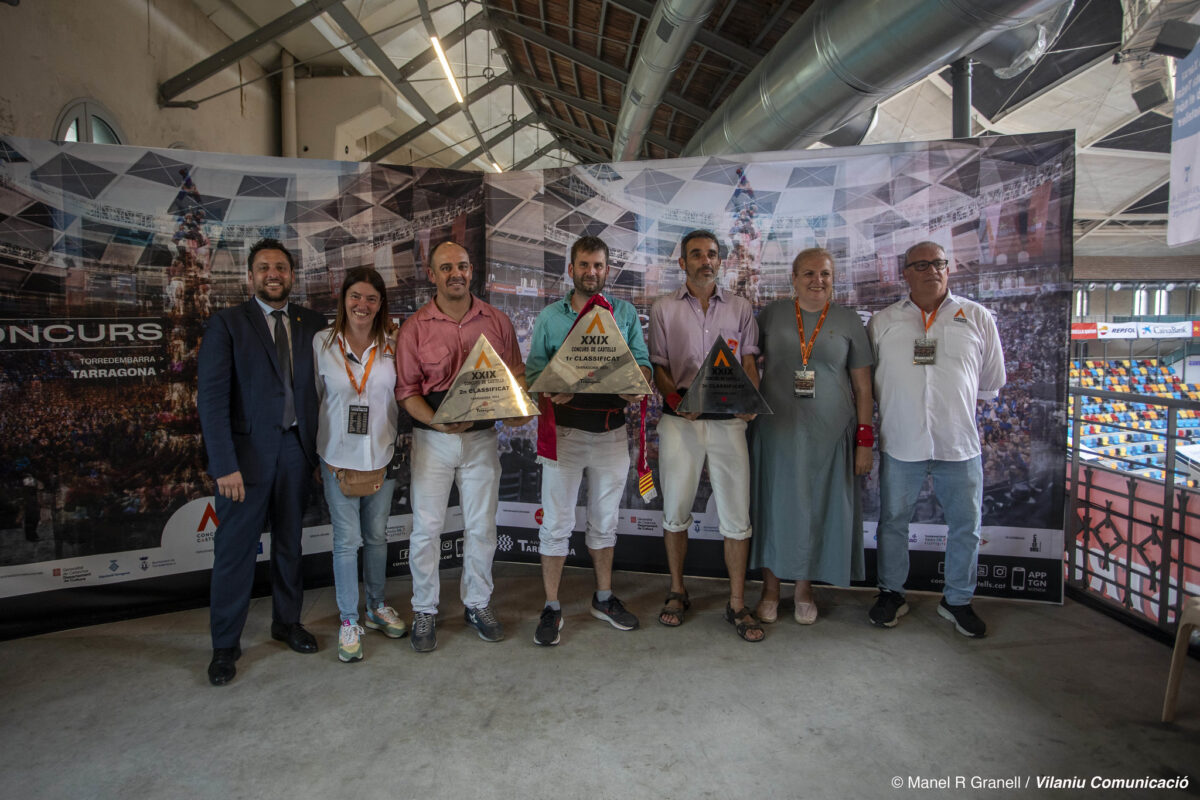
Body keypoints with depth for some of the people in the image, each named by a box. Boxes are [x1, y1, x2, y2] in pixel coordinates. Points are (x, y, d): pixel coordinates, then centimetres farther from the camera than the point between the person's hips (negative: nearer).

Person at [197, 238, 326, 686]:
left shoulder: (313, 325, 7)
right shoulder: (226, 324, -2)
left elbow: (322, 388, 5)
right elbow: (212, 397, -8)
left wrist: (321, 448, -2)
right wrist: (224, 464, -15)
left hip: (297, 449, 3)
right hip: (247, 452, -3)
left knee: (289, 544, 16)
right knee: (235, 550, 5)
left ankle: (287, 622, 34)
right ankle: (225, 645, 21)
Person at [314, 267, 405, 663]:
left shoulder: (392, 344, 0)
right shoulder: (322, 343, -3)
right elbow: (314, 399, 2)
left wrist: (397, 446, 2)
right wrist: (322, 455, 0)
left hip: (383, 455, 2)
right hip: (339, 458, -2)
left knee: (377, 535, 14)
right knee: (347, 540, 3)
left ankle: (376, 607, 33)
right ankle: (348, 621, 18)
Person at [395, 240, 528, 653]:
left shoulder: (497, 321, 2)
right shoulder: (415, 327, -4)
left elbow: (515, 371, 9)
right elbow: (406, 390, -5)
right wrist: (439, 422, -21)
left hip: (482, 437, 2)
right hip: (432, 439, -2)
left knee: (481, 526, 11)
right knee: (426, 528, 4)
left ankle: (478, 604, 29)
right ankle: (424, 611, 22)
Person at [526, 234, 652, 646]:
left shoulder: (625, 313, 9)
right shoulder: (550, 316, 5)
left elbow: (642, 361, 5)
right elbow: (534, 368, 1)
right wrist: (551, 391, -20)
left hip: (611, 430, 2)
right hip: (564, 429, -2)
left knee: (605, 519, 15)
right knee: (556, 521, 2)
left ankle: (604, 598, 31)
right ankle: (552, 607, 15)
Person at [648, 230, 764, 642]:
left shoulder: (740, 307, 11)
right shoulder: (663, 309, 8)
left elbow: (750, 361, 8)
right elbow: (657, 366, 5)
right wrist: (676, 398, -14)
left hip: (728, 421, 1)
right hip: (680, 421, 0)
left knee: (736, 514, 1)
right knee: (675, 511, 7)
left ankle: (737, 603, 14)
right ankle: (677, 592, 25)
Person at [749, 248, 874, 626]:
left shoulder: (848, 321, 2)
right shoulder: (771, 314, 4)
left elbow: (862, 386, 3)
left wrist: (864, 440, -1)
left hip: (828, 434, 0)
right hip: (777, 431, 0)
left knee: (817, 508, 8)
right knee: (774, 504, 7)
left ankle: (804, 588, 27)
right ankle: (770, 589, 23)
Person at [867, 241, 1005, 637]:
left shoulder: (977, 318, 5)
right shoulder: (883, 322, 5)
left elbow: (991, 381, 14)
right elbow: (867, 380, 12)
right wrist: (903, 405, 10)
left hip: (959, 444, 1)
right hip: (900, 444, 0)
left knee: (965, 526, 8)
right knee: (893, 522, 9)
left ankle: (957, 600, 28)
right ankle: (891, 594, 27)